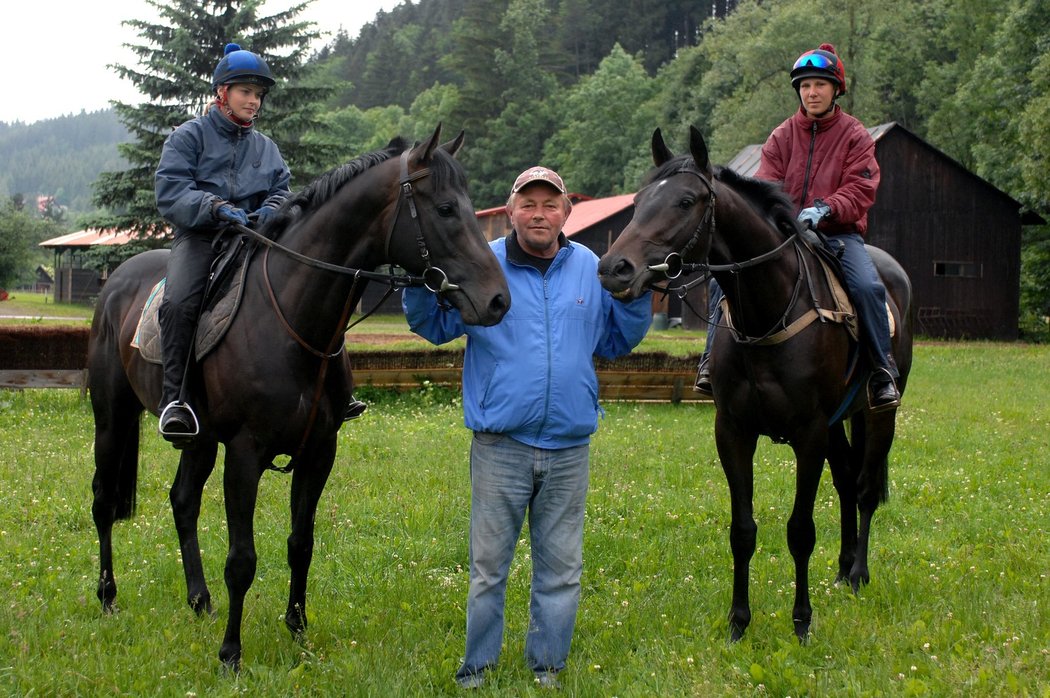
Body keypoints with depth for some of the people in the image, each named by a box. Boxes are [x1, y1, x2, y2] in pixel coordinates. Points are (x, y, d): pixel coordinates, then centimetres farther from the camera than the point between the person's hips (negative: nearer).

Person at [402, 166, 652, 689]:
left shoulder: (592, 270, 7)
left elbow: (614, 342, 15)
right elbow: (433, 326, 3)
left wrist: (640, 298, -1)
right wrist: (419, 282, -15)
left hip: (569, 449, 3)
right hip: (500, 445, -3)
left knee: (561, 567, 11)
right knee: (488, 566, 6)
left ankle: (547, 665, 24)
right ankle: (477, 664, 18)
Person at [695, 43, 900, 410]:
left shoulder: (855, 136, 3)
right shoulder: (782, 136, 9)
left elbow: (860, 190, -8)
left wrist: (824, 209, -27)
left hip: (838, 233, -2)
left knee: (867, 287, -30)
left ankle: (883, 370, -15)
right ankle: (713, 359, -7)